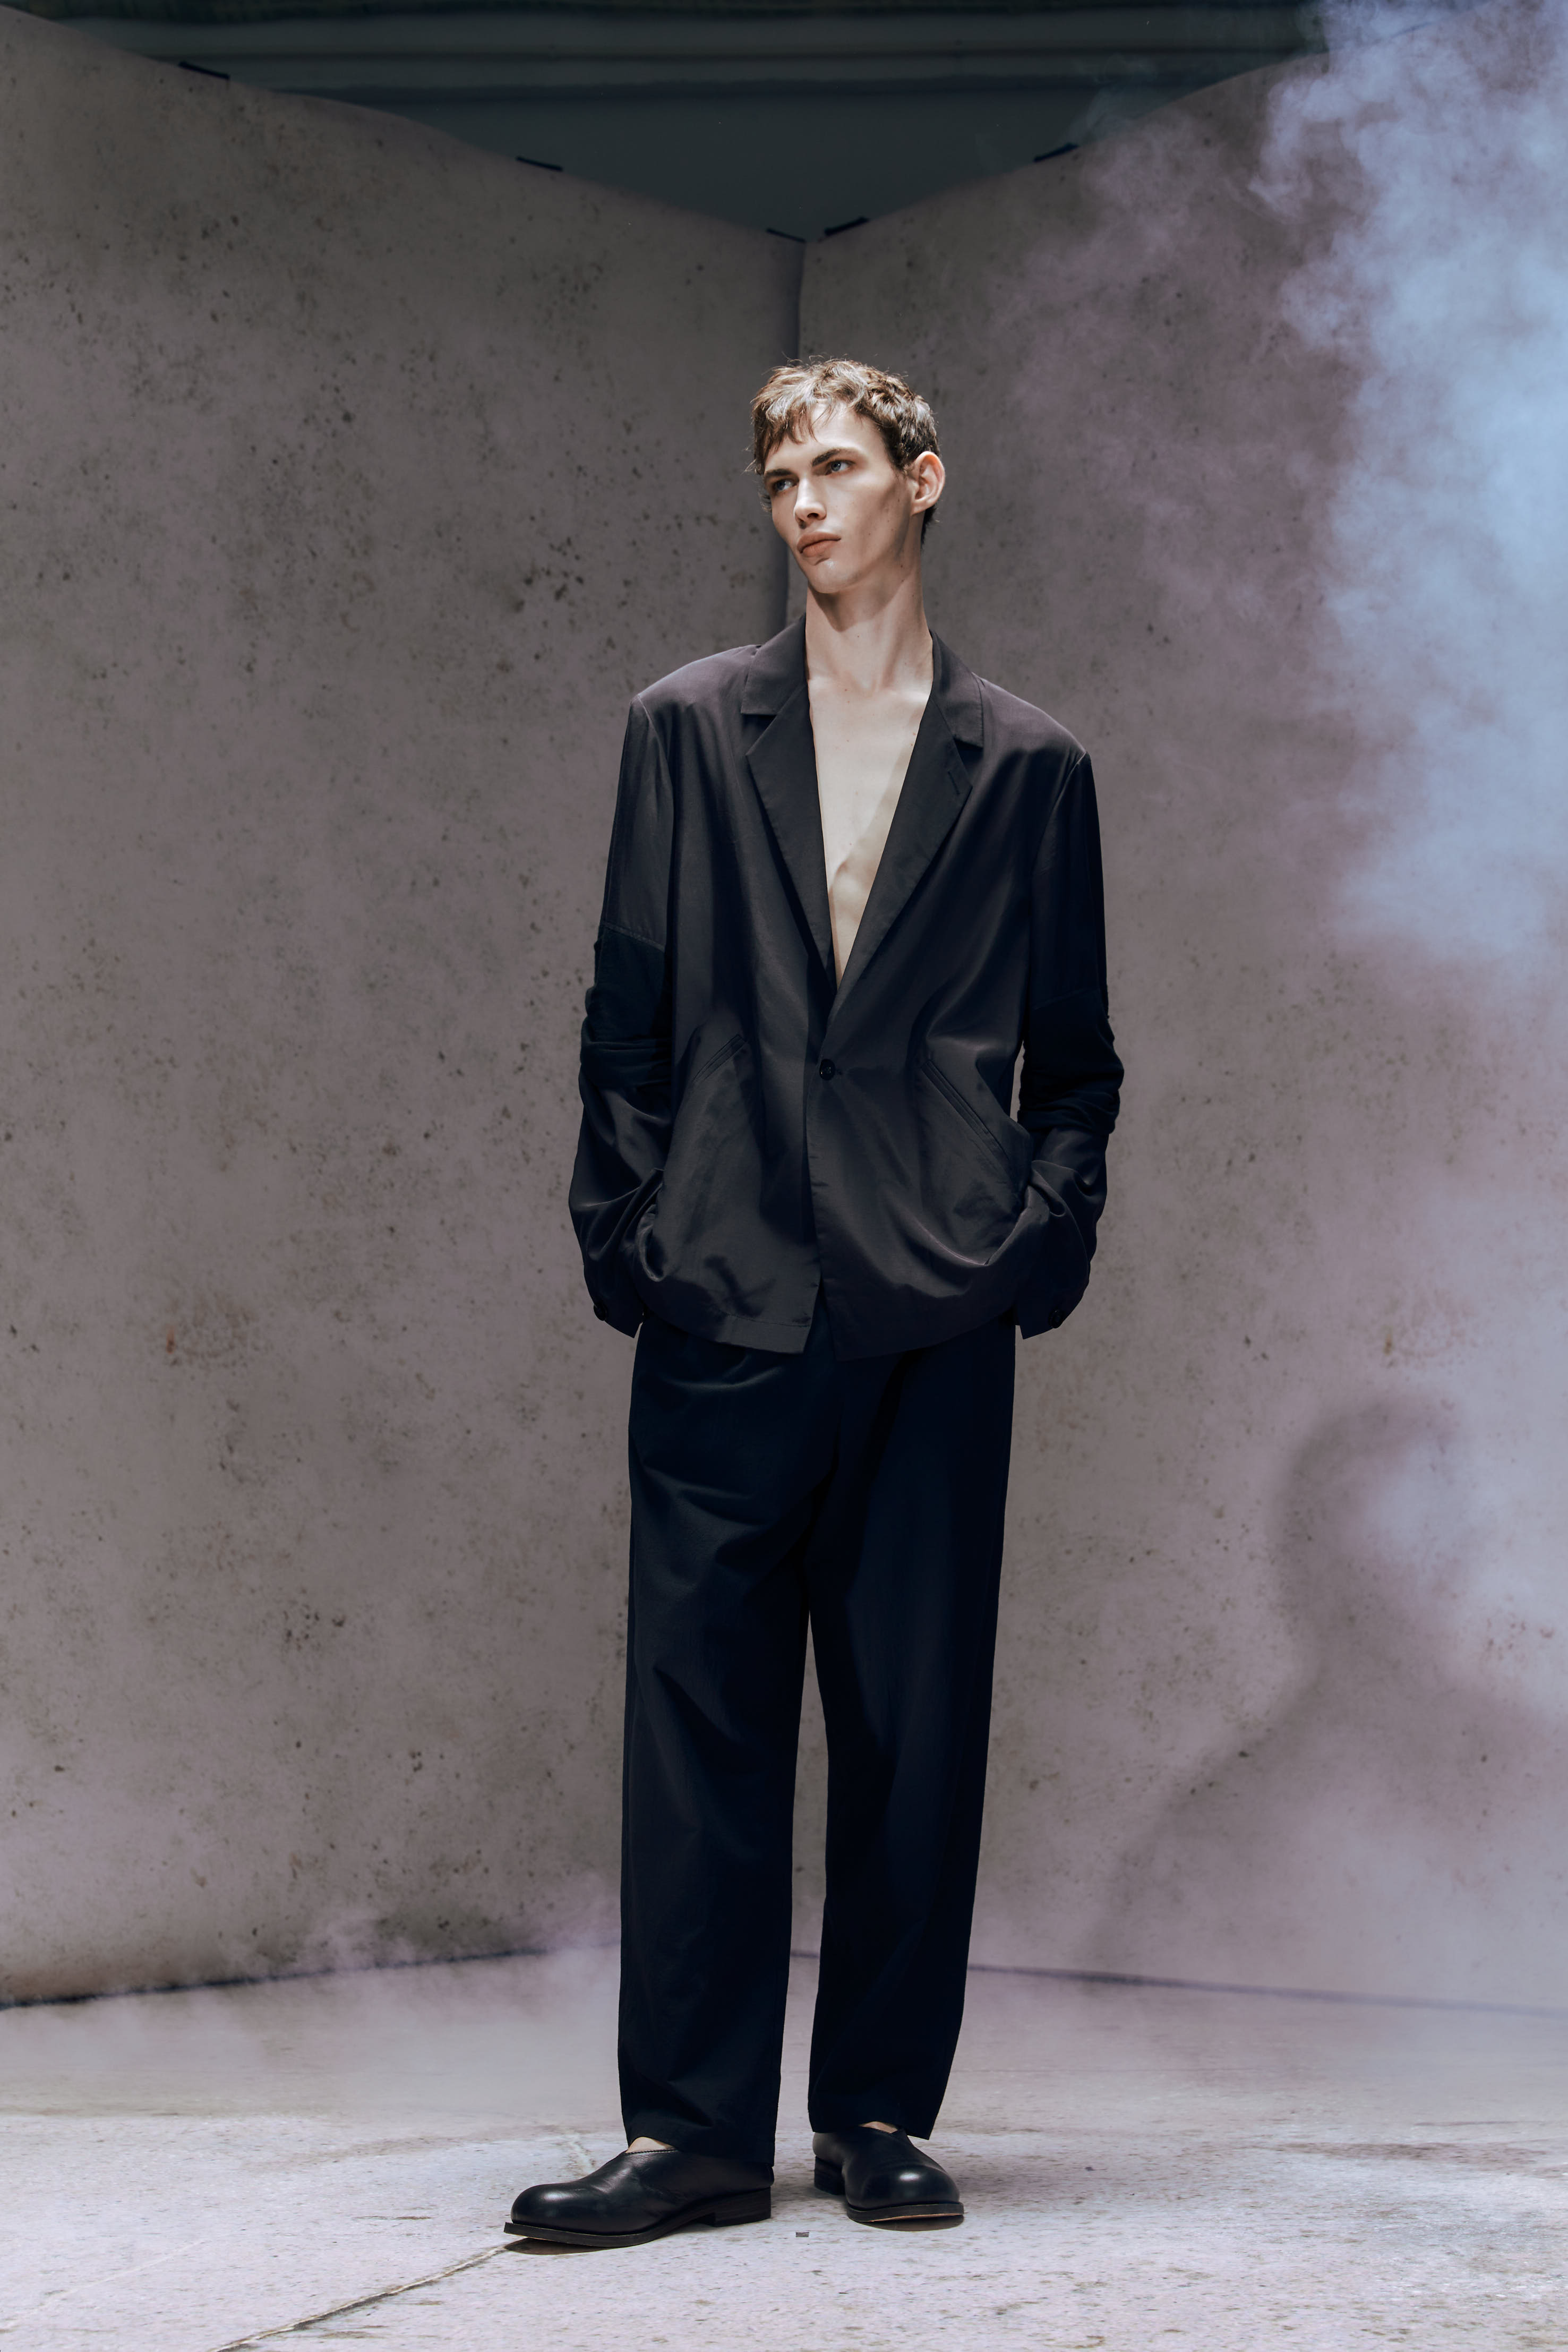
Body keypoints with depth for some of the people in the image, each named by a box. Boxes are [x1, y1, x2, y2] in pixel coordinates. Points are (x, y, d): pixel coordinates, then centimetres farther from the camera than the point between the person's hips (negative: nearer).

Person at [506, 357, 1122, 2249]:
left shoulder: (1027, 768, 12)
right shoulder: (688, 729, 13)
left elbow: (1071, 1058, 14)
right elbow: (628, 1016, 10)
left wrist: (1042, 1237, 0)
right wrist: (624, 1236, 1)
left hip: (935, 1313, 0)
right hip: (728, 1303, 0)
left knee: (916, 1723, 2)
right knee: (698, 1718, -2)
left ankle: (880, 2109, 13)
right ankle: (694, 2127, 3)